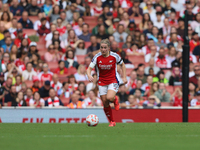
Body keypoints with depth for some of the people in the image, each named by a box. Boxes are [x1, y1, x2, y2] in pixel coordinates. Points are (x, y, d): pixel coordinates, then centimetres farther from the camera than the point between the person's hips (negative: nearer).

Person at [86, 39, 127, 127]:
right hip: (102, 82, 3)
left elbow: (122, 64, 7)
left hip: (113, 81, -2)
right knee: (105, 104, 2)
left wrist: (124, 77, 3)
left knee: (109, 98, -28)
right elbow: (89, 68, -10)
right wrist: (89, 76, -32)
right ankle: (112, 122, 19)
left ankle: (115, 100, 9)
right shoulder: (97, 57, -9)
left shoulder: (114, 56, -10)